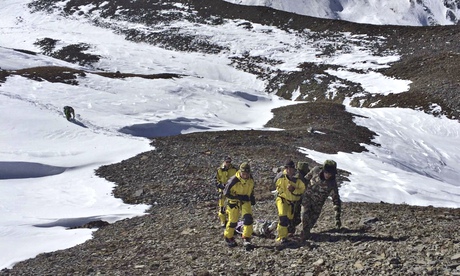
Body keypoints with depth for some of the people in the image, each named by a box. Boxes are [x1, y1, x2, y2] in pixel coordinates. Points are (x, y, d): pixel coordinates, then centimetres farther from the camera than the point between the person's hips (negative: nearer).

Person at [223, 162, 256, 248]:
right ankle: (228, 238, 28)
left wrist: (252, 197, 4)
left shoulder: (251, 179, -9)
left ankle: (246, 238, -6)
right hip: (234, 202, -4)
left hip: (246, 201, 4)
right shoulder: (234, 180, -27)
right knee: (233, 221, 4)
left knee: (248, 218, -15)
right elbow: (226, 192, -20)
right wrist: (239, 197, -24)